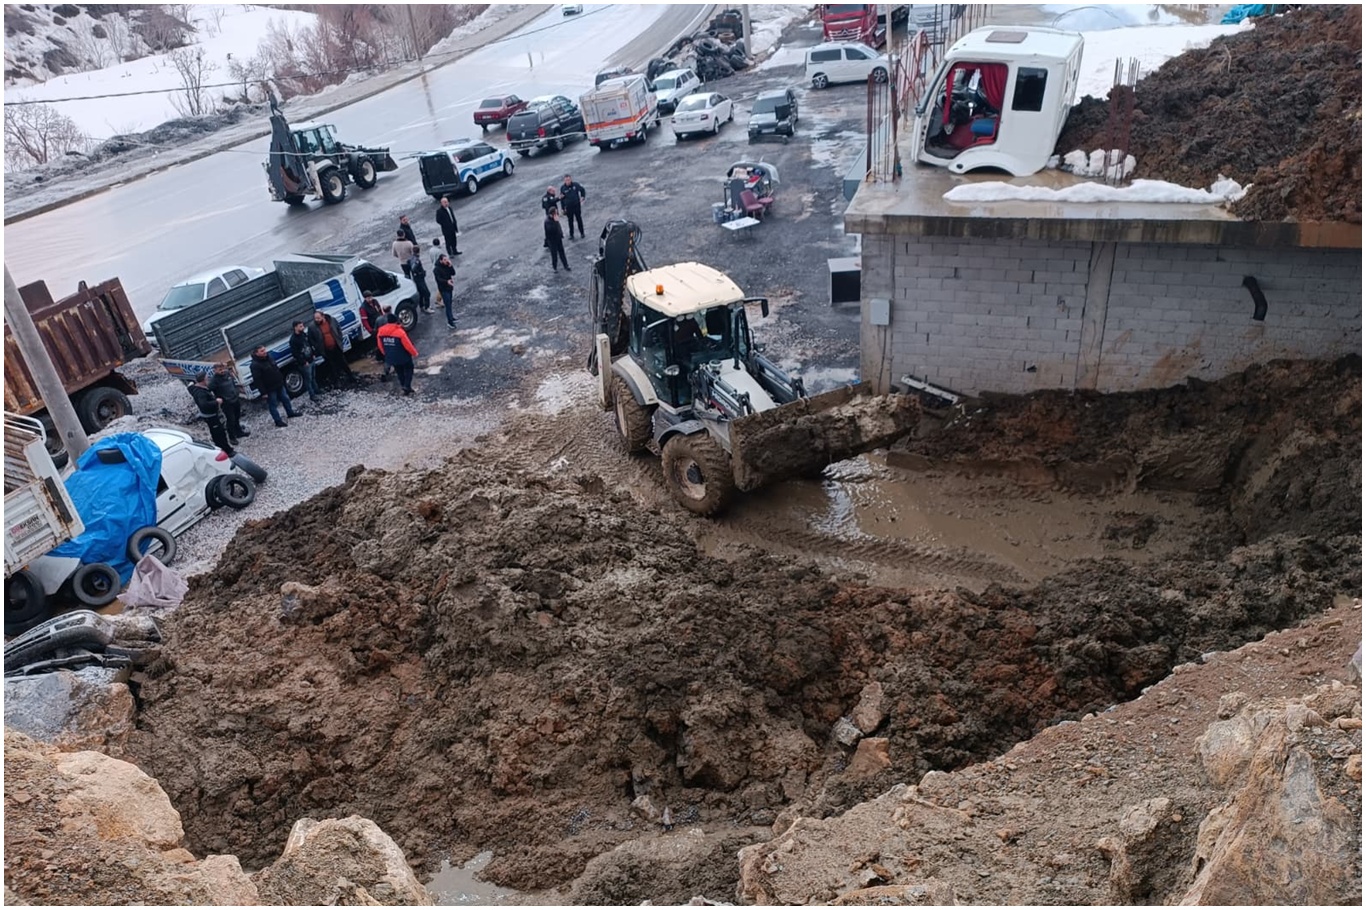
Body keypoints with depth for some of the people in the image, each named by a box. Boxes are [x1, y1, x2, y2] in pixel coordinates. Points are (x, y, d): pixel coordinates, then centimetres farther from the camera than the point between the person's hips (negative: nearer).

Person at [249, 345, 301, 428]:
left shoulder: (268, 356, 0)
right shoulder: (255, 365, -24)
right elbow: (257, 380, -22)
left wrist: (282, 379, 20)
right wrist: (263, 392, -21)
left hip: (279, 384, 8)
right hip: (270, 389, -8)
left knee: (285, 399, 22)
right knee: (273, 405, 7)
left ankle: (290, 413, 42)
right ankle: (278, 421, 18)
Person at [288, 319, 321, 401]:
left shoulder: (304, 334, 2)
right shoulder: (293, 339, -20)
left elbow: (311, 344, 15)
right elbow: (295, 353, -19)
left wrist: (314, 354, 8)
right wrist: (304, 362, -18)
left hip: (311, 360, 7)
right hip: (304, 363, -7)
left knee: (313, 376, 21)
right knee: (308, 379, 3)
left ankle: (316, 390, 37)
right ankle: (312, 395, 13)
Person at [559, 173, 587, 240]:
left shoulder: (575, 185, -8)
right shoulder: (563, 188, -7)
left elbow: (582, 190, 10)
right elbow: (562, 199, 0)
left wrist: (583, 197, -2)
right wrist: (563, 208, 0)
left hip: (577, 206, 0)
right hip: (568, 207, 0)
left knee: (579, 219, 9)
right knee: (570, 221, 9)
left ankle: (582, 233, 22)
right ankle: (571, 235, 20)